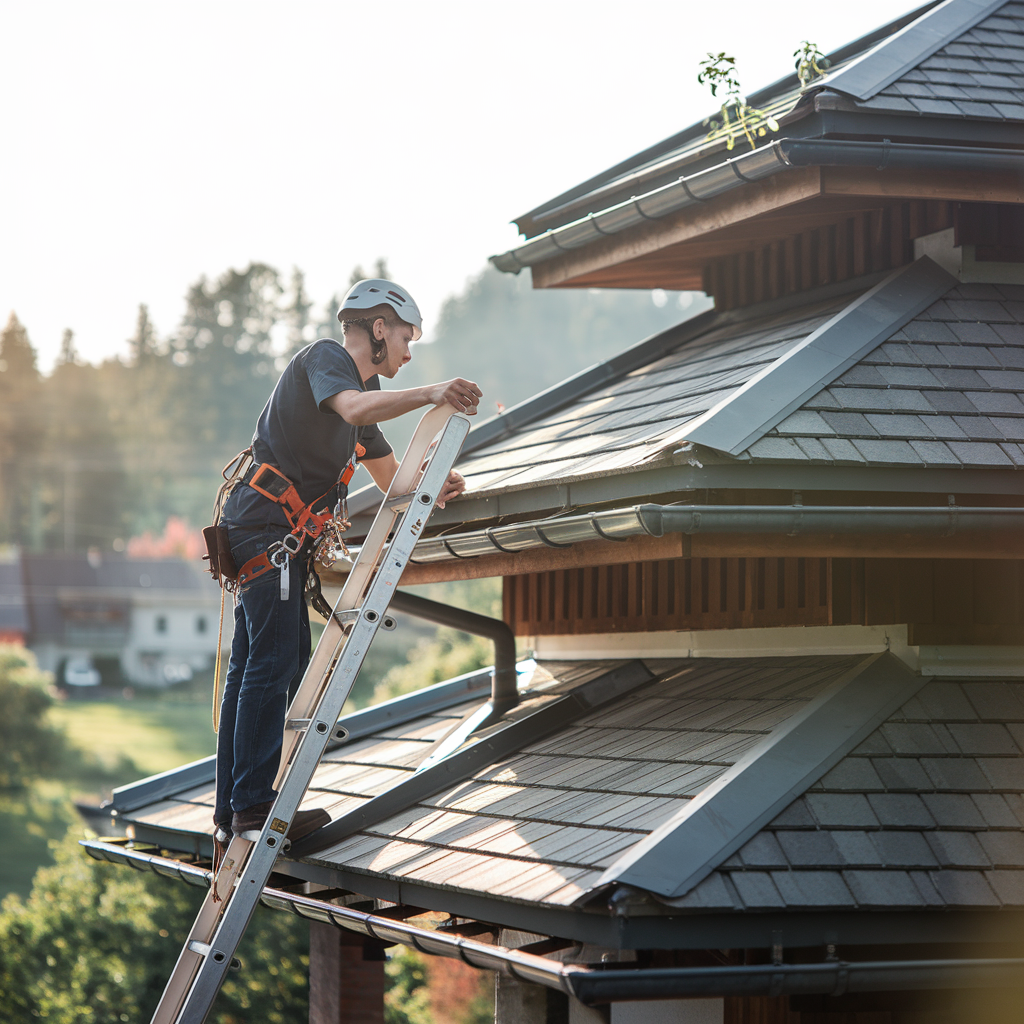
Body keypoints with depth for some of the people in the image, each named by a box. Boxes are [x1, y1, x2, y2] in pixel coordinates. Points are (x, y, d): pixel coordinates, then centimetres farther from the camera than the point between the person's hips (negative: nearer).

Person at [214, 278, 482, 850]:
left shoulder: (363, 383, 26)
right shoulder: (325, 358, -5)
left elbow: (389, 475, 30)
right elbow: (355, 409, -28)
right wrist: (430, 394, -30)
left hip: (280, 535, 10)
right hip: (267, 522, -10)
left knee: (256, 668, 9)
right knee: (275, 663, -14)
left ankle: (233, 815, 11)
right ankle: (253, 808, -16)